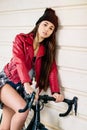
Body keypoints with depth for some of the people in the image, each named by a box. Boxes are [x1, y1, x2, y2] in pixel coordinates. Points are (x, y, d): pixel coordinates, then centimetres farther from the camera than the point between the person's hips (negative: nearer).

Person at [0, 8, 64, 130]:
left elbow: (52, 70, -8)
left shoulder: (48, 49, 4)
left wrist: (56, 92, -24)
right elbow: (19, 62, -23)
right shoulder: (21, 39, -9)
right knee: (23, 109, -27)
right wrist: (27, 84, -39)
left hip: (20, 86, 4)